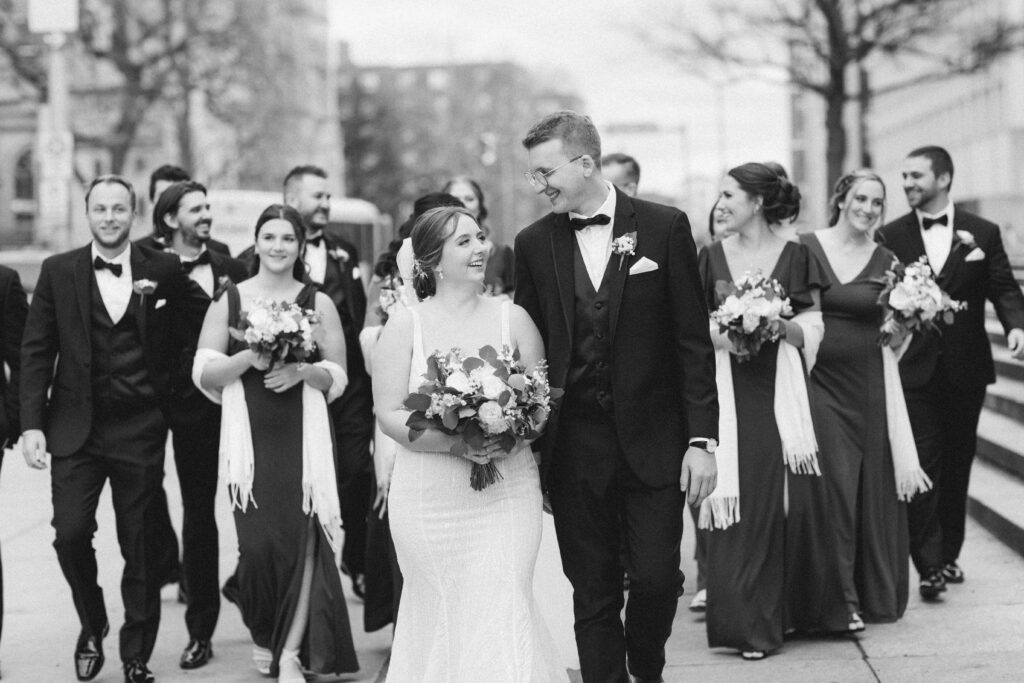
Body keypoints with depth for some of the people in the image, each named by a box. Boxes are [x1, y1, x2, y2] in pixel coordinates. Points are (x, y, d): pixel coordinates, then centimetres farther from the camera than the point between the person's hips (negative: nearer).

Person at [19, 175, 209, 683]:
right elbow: (36, 352, 3)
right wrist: (32, 424, -4)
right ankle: (92, 626, 18)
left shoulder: (163, 270, 1)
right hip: (75, 427, 0)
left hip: (139, 429, 0)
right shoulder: (58, 272, 2)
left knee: (140, 546, 5)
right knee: (70, 532, -10)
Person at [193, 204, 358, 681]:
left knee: (303, 539, -7)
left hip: (303, 436, 0)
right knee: (257, 543, -2)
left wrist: (302, 370, -14)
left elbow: (337, 377, 6)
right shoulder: (228, 301, 6)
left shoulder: (318, 303, 5)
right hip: (250, 437, 0)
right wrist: (248, 358, -14)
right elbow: (203, 373, 2)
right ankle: (263, 635, 22)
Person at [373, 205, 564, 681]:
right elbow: (389, 414, -5)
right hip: (430, 497, 0)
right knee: (438, 611, 9)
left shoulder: (513, 318, 4)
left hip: (507, 492, 0)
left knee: (503, 610, -10)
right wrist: (452, 441, -20)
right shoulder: (404, 326, 0)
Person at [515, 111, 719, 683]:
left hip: (653, 442, -1)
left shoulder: (665, 227, -1)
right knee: (593, 593, 3)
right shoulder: (534, 243, 5)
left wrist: (701, 439, -7)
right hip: (574, 447, 2)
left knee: (656, 578, 0)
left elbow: (694, 341, -2)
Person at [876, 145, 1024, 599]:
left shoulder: (982, 234, 4)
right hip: (913, 370, -1)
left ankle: (949, 555, 23)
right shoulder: (891, 237, 3)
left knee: (957, 464, 10)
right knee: (922, 464, -7)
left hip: (966, 369, 1)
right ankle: (929, 565, -8)